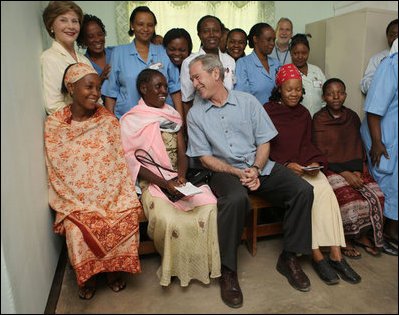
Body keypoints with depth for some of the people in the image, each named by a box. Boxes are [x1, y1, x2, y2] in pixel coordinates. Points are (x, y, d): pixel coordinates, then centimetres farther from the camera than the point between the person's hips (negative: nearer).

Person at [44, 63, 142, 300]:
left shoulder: (108, 120, 1)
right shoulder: (54, 125, -1)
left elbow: (120, 162, 0)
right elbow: (57, 172, 1)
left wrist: (128, 197, -9)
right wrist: (68, 206, -8)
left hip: (111, 191, 1)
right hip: (75, 197, 0)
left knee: (127, 221, -24)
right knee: (77, 230, -26)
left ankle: (114, 270, 7)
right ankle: (87, 278, 7)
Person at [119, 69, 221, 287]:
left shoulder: (173, 115, 17)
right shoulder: (130, 121, 2)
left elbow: (182, 153, 10)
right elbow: (134, 162, -6)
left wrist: (181, 176, -11)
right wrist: (165, 183, -18)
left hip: (178, 178, 4)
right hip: (152, 183, -4)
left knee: (209, 207, -22)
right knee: (168, 220, -30)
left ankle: (204, 262, -2)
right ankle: (177, 267, -1)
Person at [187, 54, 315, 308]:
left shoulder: (247, 101, 6)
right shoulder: (195, 114, 4)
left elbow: (264, 142, 6)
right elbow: (205, 157, 0)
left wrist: (256, 169, -13)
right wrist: (237, 173, -13)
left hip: (258, 167, 3)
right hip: (225, 171, -2)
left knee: (303, 190, -17)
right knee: (236, 199, -36)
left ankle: (289, 258, 0)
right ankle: (228, 271, -17)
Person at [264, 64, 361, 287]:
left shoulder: (304, 113, 17)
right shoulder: (268, 111, -1)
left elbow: (308, 144, 16)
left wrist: (315, 163, -4)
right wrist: (287, 165, -16)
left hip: (304, 166, 5)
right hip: (278, 168, -4)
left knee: (326, 190, -23)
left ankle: (336, 255, -18)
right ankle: (317, 257, -19)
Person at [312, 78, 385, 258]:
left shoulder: (352, 117, 13)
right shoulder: (319, 119, -2)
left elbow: (358, 148, 12)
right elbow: (321, 153, -7)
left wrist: (357, 172, -6)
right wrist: (345, 174, -16)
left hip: (354, 168, 5)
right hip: (331, 169, -5)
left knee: (376, 196, -16)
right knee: (350, 199, -26)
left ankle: (362, 236, 7)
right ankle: (343, 240, -1)